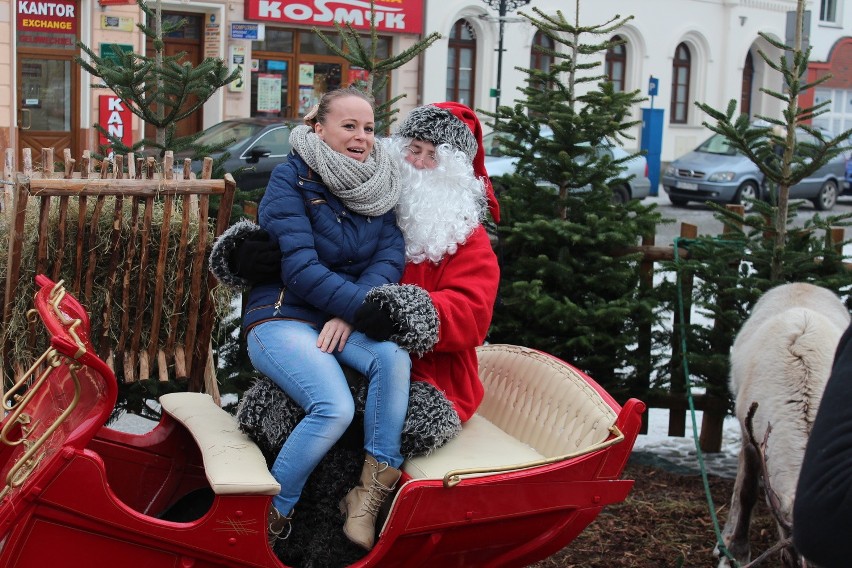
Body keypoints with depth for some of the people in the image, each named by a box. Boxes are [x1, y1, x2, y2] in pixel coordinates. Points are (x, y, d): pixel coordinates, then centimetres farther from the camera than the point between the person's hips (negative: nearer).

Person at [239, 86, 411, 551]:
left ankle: (371, 492, -17)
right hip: (280, 318, -5)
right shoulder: (290, 180, -9)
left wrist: (348, 314, -20)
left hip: (343, 320, 5)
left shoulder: (377, 185, 7)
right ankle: (271, 515, -10)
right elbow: (301, 270, -18)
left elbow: (390, 257, -3)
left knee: (393, 356, -28)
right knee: (336, 407, -29)